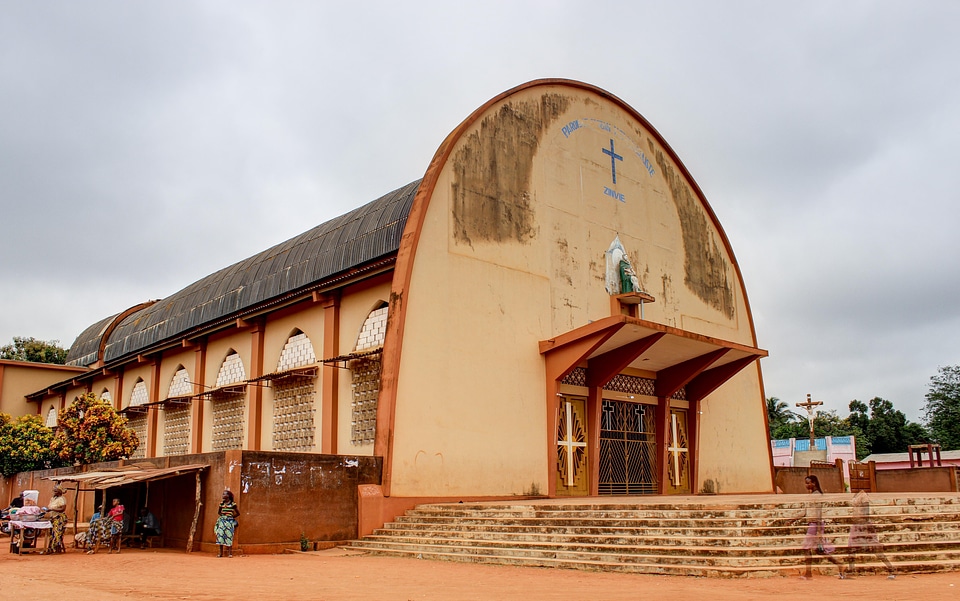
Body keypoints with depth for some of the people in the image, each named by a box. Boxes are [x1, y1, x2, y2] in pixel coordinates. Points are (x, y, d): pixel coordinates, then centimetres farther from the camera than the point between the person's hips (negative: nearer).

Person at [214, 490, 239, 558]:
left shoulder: (232, 504, -4)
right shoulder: (222, 503, 7)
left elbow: (238, 513, 5)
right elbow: (219, 512, 23)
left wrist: (231, 516, 2)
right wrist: (222, 516, 8)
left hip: (229, 521, -4)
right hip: (222, 521, 4)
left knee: (229, 536, -6)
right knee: (220, 535, -3)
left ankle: (230, 553, -2)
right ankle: (220, 553, 3)